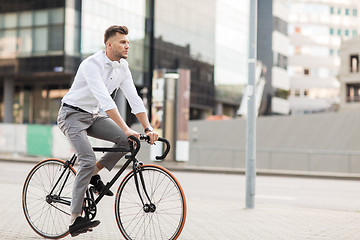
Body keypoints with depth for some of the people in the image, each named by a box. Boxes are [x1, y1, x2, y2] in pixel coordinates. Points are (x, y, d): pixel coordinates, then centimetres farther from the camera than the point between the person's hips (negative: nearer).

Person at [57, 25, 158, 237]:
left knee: (127, 141, -14)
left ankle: (94, 173, 7)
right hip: (72, 114, -7)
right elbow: (105, 100, -35)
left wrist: (148, 128, -16)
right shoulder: (92, 64, -24)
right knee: (88, 160, -23)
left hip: (93, 115, 7)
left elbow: (134, 99, -4)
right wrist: (126, 129, -42)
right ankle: (75, 219, -18)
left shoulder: (123, 66, -1)